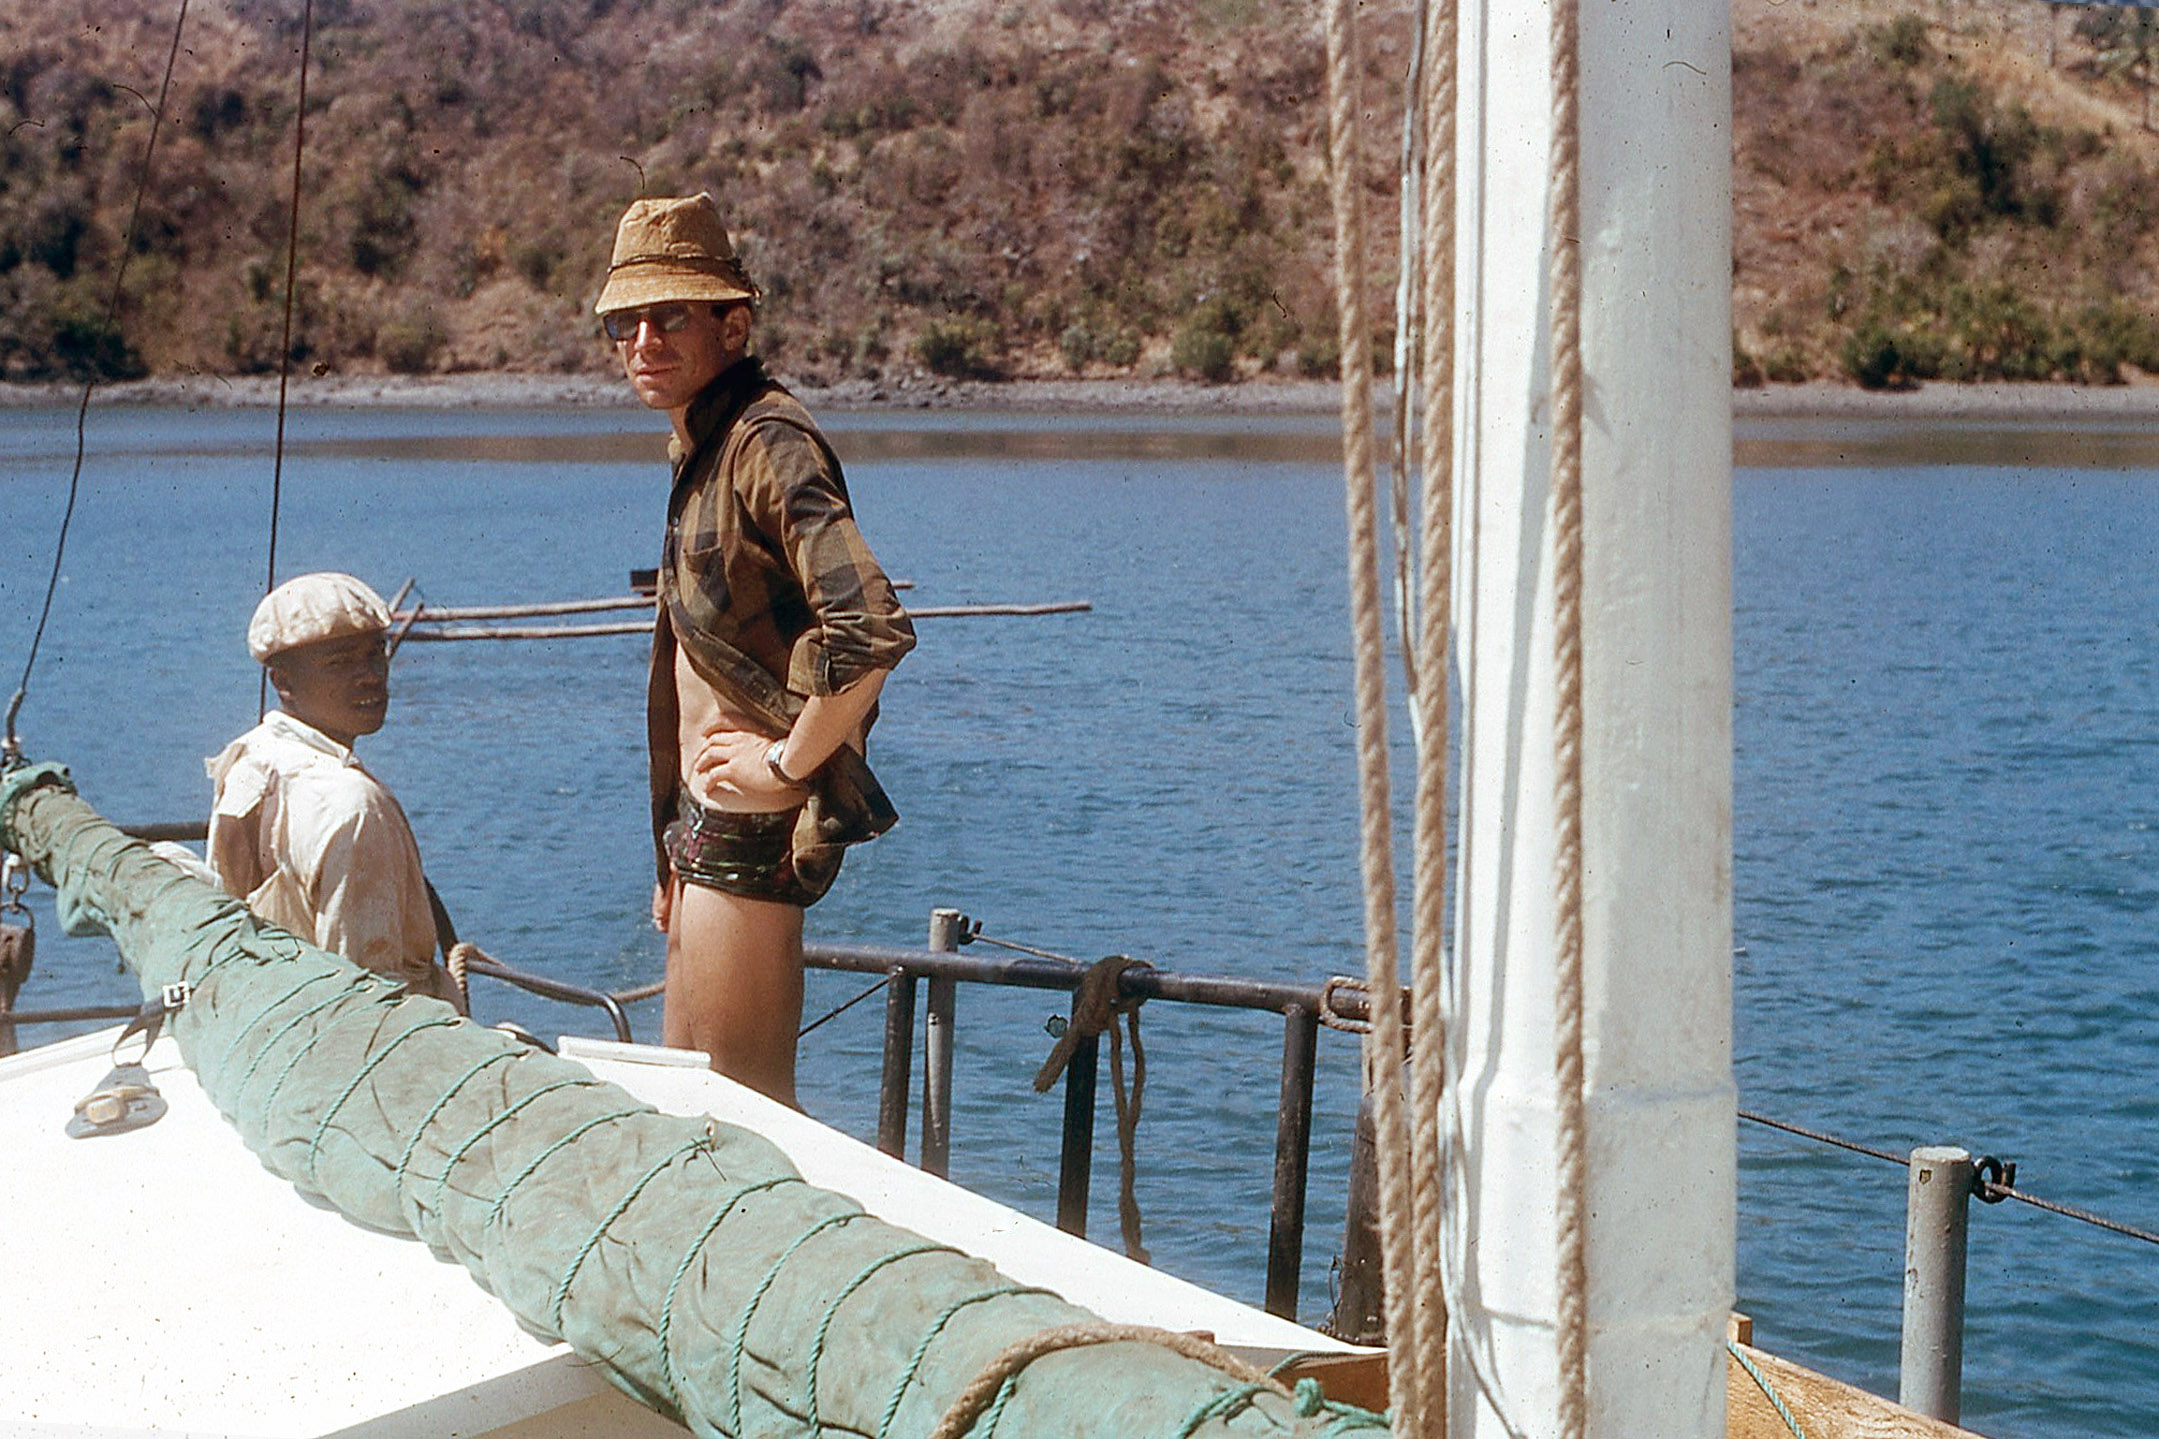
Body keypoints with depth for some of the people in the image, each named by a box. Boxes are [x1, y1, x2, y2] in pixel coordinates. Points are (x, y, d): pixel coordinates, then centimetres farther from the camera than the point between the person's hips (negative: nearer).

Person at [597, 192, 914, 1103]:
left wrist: (791, 761, -18)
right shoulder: (700, 450, 14)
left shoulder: (764, 440, -18)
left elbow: (870, 628, -31)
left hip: (751, 824, -10)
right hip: (708, 821, 10)